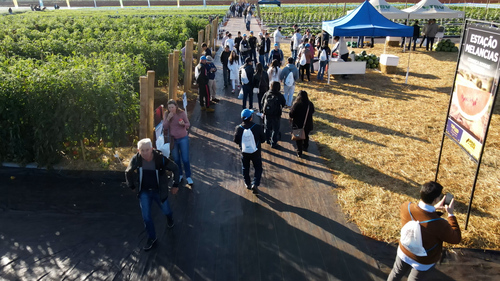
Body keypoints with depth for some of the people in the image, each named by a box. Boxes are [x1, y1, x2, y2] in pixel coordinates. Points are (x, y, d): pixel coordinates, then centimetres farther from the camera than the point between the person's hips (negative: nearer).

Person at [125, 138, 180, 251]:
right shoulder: (135, 160, -18)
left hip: (159, 191, -1)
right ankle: (152, 238, 24)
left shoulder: (160, 159, -24)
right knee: (146, 217, 1)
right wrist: (131, 186, 8)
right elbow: (128, 172, 3)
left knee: (166, 211, 19)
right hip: (144, 192, 1)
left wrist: (175, 185, -5)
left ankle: (169, 218, 57)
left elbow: (175, 168, -9)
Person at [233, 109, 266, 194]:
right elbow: (263, 139, -9)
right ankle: (255, 184, 1)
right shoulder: (257, 127, -20)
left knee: (245, 168, 22)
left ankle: (247, 184, 33)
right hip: (256, 153, -2)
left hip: (244, 152, 2)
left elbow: (236, 140, -5)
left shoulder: (239, 128, -15)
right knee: (258, 168, 15)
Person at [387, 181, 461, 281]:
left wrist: (434, 208, -1)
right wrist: (450, 214, -12)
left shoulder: (406, 207, -27)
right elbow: (456, 239, -16)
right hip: (423, 263, -3)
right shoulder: (439, 224, -38)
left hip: (403, 253, 3)